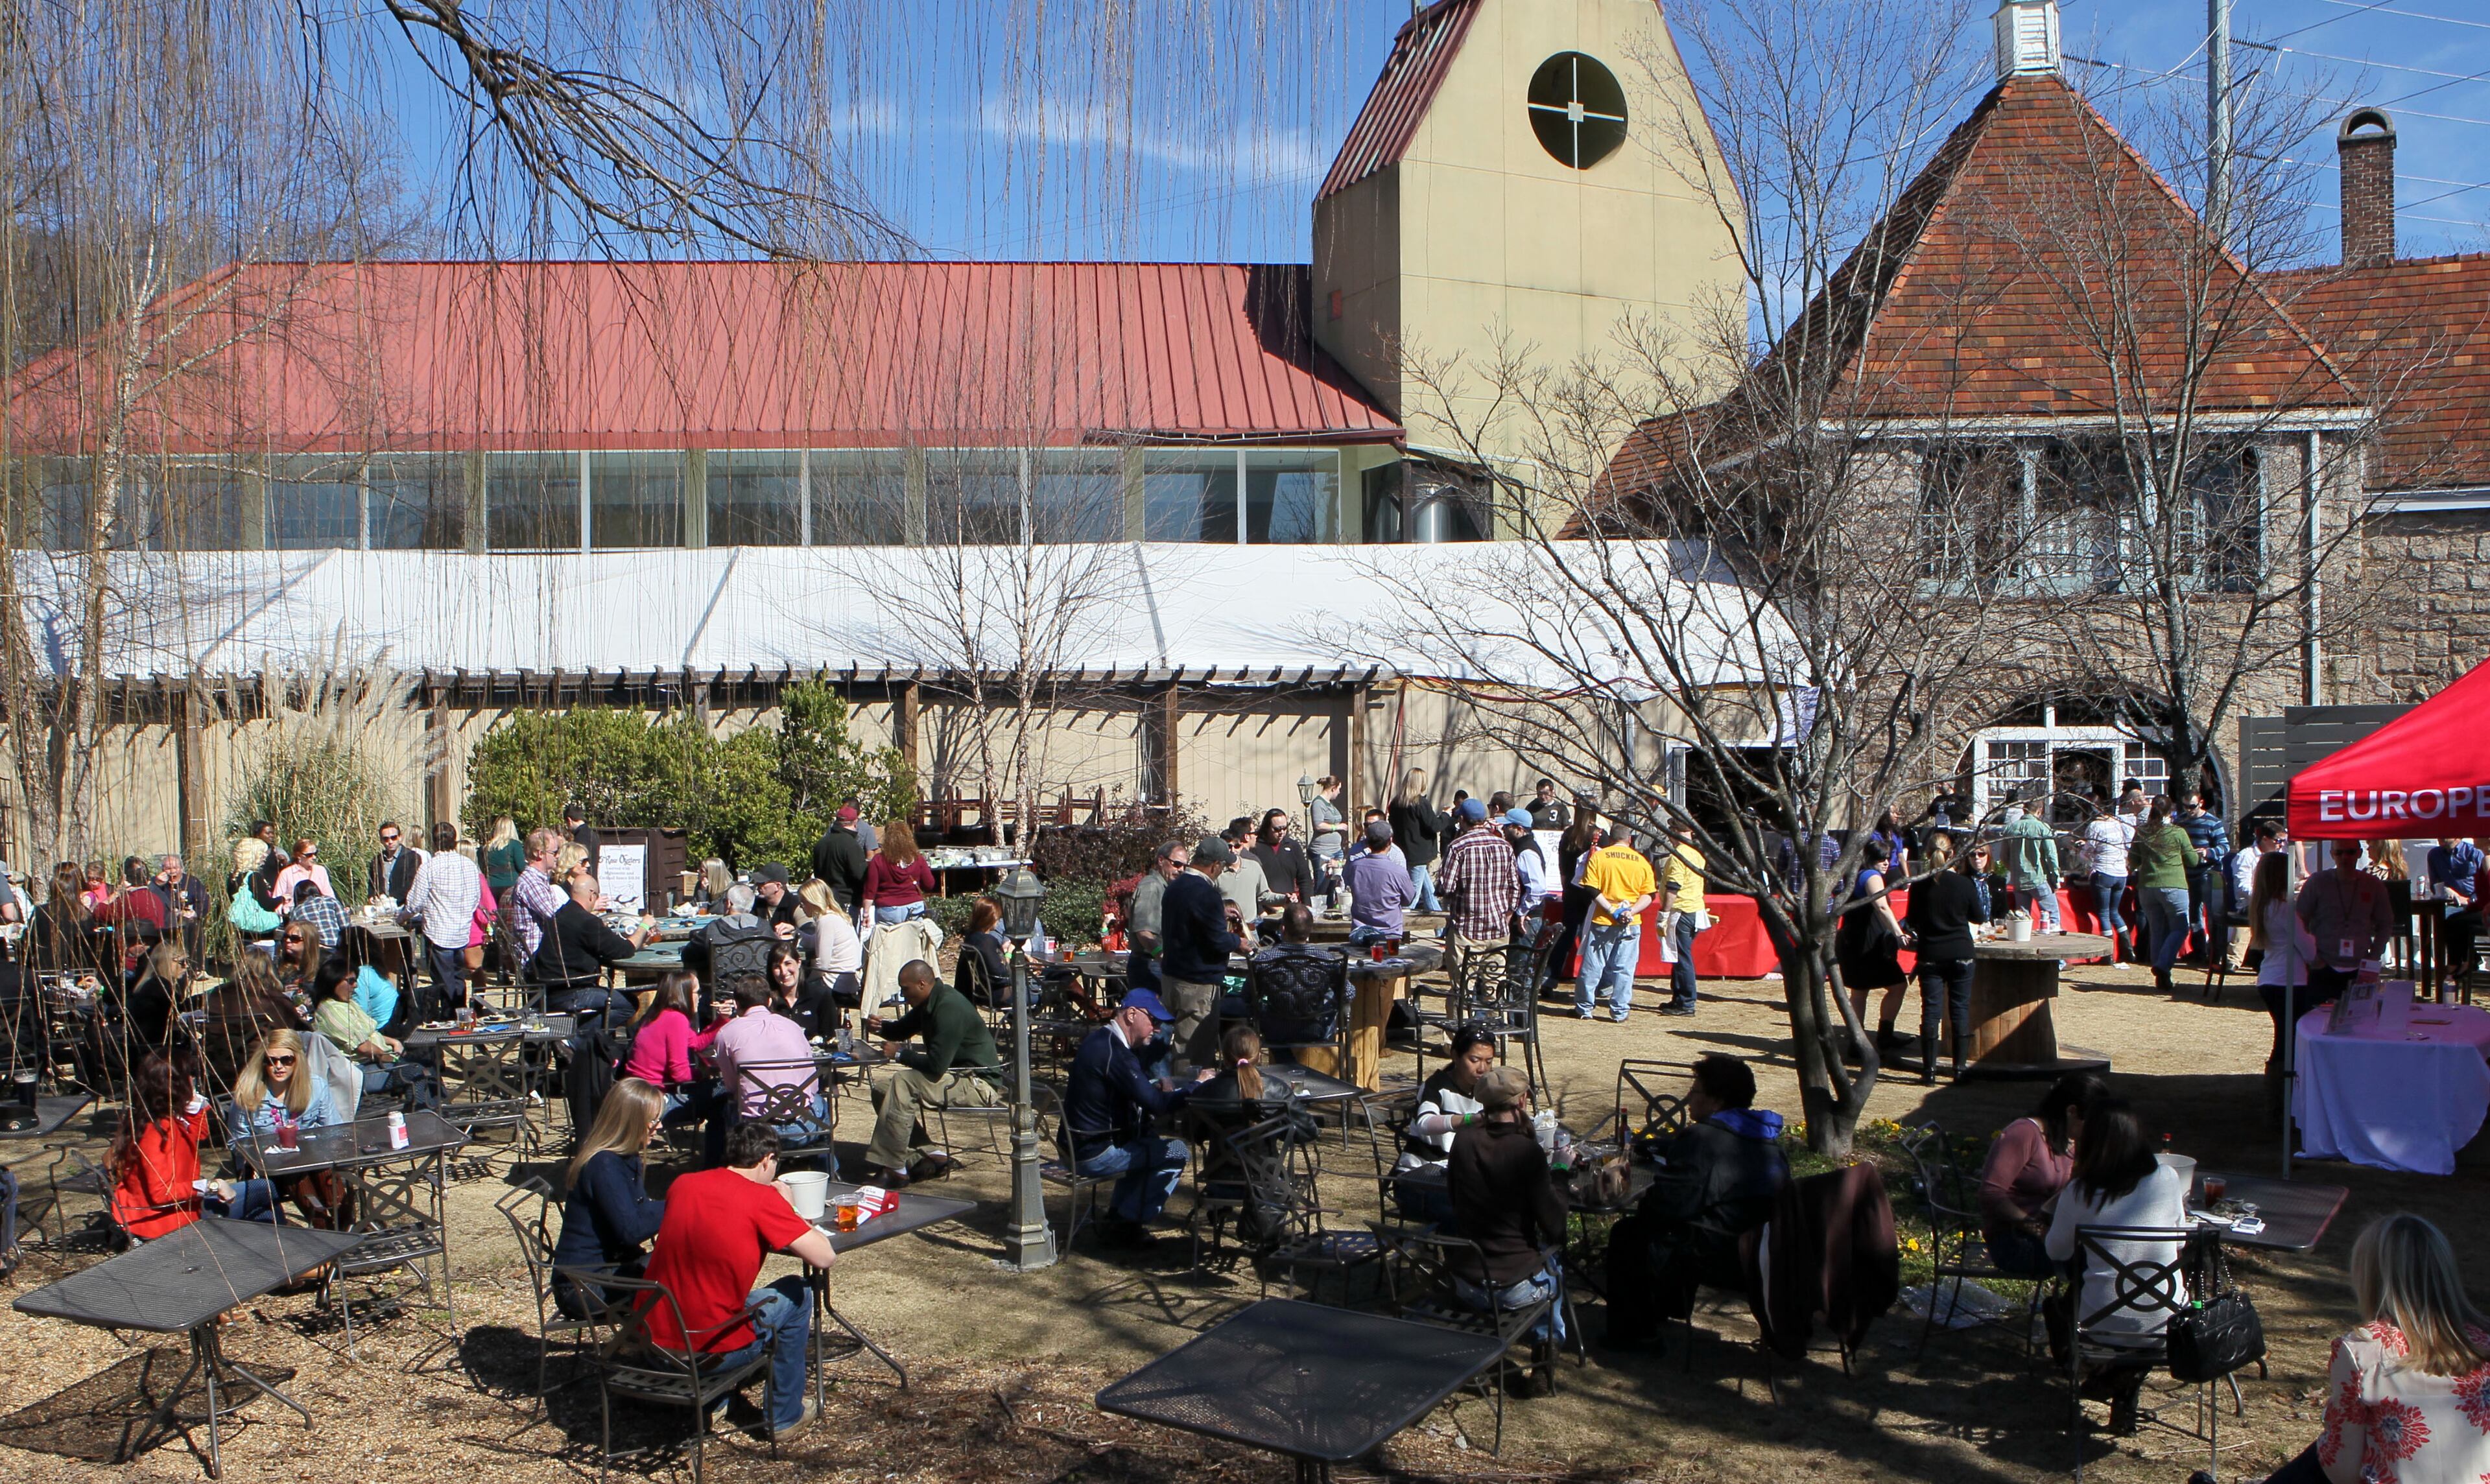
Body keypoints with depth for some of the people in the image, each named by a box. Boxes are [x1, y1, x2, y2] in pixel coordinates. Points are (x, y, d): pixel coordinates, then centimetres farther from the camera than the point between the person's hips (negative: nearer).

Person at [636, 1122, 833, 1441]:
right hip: (709, 1352, -6)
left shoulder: (682, 1184, 4)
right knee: (797, 1292, 17)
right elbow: (823, 1257, -14)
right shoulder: (763, 1199, -14)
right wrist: (787, 1207, 2)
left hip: (650, 1339, 6)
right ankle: (785, 1416, 25)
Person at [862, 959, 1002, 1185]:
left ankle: (893, 1168, -23)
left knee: (903, 1083, -25)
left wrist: (899, 1054, -13)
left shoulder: (950, 1009, -23)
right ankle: (925, 1157, -1)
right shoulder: (930, 1003, 8)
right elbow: (901, 1030, 25)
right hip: (958, 1076, 11)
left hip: (980, 1084, -11)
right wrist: (880, 1027, 2)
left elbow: (936, 1066, -27)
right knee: (883, 1088, 6)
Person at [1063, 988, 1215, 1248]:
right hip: (1094, 1154, -10)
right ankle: (1124, 1224, 4)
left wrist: (1158, 1090, 1)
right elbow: (1156, 1104, -25)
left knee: (1149, 1139, 28)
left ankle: (1118, 1213, 25)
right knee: (1176, 1153, -6)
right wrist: (1198, 1085, -13)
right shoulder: (1114, 1052, -23)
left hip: (1078, 1146, 10)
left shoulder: (1099, 1040, 10)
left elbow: (1138, 1094, 20)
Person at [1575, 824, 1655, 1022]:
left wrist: (1612, 910, -11)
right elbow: (1648, 895, 0)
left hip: (1602, 922, -1)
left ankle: (1584, 1009, 14)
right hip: (1631, 925, 1)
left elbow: (1592, 890, -11)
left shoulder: (1598, 857, -2)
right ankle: (1620, 1012, 8)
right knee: (1624, 969, 7)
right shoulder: (1641, 861, 5)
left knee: (1592, 967, 7)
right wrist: (1631, 911, -10)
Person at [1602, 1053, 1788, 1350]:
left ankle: (1632, 1334, 16)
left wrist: (1641, 1208, 1)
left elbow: (1669, 1205, -21)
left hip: (1722, 1262, -9)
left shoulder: (1702, 1139, -20)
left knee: (1628, 1236, 7)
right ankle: (1669, 1308, 43)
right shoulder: (1767, 1138, 9)